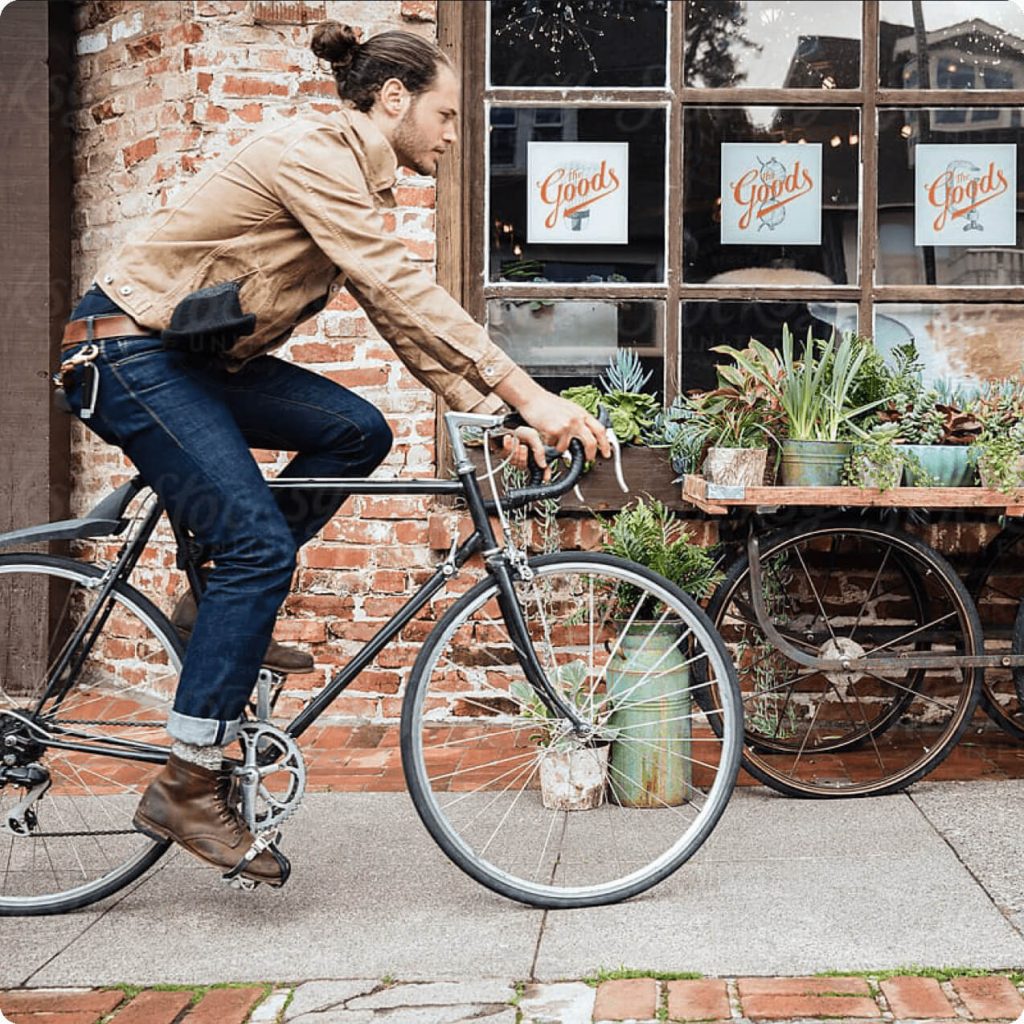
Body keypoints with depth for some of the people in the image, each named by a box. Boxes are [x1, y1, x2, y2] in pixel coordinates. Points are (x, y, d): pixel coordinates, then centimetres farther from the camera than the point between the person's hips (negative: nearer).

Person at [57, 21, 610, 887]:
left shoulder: (356, 179, 12)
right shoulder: (316, 153, -19)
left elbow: (399, 314, 9)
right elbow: (404, 290, -27)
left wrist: (491, 414, -1)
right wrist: (528, 393, -29)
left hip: (199, 355, 9)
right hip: (128, 353, -9)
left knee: (357, 431, -4)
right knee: (259, 546, -16)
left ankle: (228, 612, 8)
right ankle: (187, 791, -9)